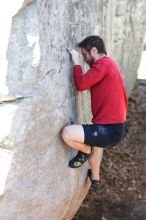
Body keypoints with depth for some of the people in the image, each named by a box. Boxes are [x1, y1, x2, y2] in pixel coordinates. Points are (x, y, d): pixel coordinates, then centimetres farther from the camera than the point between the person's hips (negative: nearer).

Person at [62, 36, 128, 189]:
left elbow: (81, 84, -20)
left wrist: (76, 62, -8)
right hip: (116, 127, 11)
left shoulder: (104, 64, -14)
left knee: (67, 133, -21)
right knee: (94, 138, 40)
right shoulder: (108, 64, 18)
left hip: (109, 130, -11)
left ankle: (86, 151, 10)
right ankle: (95, 178, 55)